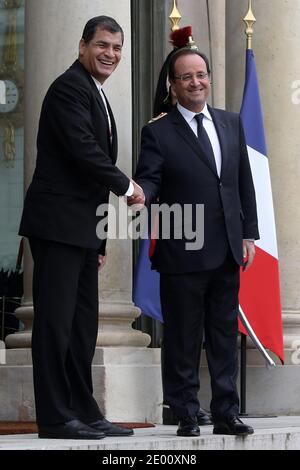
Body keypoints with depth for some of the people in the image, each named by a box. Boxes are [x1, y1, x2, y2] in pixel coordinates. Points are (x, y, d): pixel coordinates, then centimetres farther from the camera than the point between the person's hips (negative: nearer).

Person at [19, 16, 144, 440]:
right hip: (59, 222, -10)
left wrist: (101, 241, 20)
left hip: (83, 229, 10)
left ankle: (83, 412, 13)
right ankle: (55, 417, -7)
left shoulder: (96, 95, 22)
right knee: (55, 321, -8)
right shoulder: (70, 88, -9)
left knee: (83, 325, 10)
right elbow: (84, 151, -19)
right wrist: (127, 187, -5)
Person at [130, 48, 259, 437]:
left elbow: (244, 182, 15)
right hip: (183, 255, -4)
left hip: (227, 254, 5)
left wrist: (249, 234, 11)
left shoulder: (231, 124, 13)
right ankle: (187, 416, 8)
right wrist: (140, 194, -34)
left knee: (225, 337, 9)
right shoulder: (159, 133, -2)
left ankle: (226, 415, 15)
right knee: (183, 341, 1)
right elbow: (148, 179, -10)